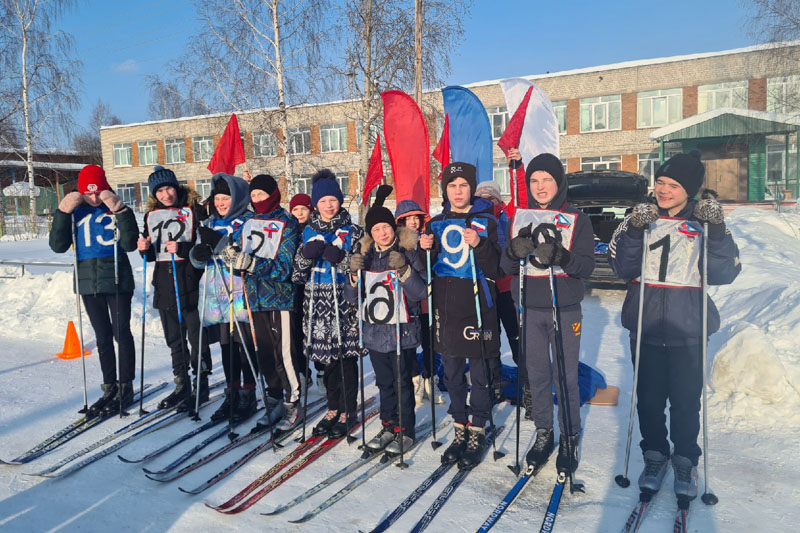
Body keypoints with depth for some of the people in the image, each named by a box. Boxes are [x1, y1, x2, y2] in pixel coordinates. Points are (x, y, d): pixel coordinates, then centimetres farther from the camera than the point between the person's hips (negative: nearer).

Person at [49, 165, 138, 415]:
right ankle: (110, 388, 20)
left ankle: (125, 387, 12)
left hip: (117, 280, -3)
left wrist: (120, 211, -22)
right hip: (88, 282, 4)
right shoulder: (75, 212, 5)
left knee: (121, 333, 0)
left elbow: (130, 244, -14)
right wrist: (62, 213, -11)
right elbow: (58, 246, -1)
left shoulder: (117, 209, -3)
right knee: (102, 337, 11)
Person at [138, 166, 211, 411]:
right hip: (164, 283, 6)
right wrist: (145, 249, 0)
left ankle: (201, 386, 11)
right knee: (174, 339, 12)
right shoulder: (151, 216, 13)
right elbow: (152, 254, 21)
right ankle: (182, 386, 24)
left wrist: (182, 248, -22)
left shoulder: (193, 210, -3)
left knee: (196, 337, -1)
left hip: (190, 283, -6)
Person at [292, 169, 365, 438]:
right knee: (327, 355, 9)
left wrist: (341, 259, -20)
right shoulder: (308, 232, 11)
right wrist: (308, 254, -10)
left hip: (345, 298, -3)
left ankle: (348, 411, 12)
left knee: (346, 354, -1)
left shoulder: (353, 231, 1)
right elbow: (298, 272, 10)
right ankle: (333, 409, 23)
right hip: (318, 300, 3)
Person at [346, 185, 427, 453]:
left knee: (402, 382, 3)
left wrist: (404, 270, -24)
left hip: (402, 332, -4)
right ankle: (388, 426, 29)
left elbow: (420, 293, -12)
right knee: (384, 382, 15)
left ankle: (406, 430, 17)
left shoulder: (407, 253, -6)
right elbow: (352, 297, 7)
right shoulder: (366, 256, 6)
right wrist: (355, 274, -10)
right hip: (374, 331, 5)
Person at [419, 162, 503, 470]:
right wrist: (424, 249, -6)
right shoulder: (436, 224, 11)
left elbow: (497, 269, -6)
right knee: (452, 373, 11)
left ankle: (477, 434, 17)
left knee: (479, 374, 3)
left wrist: (479, 245, -21)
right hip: (446, 306, 4)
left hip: (477, 305, -3)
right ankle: (460, 431, 26)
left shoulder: (486, 222, 1)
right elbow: (427, 271, 13)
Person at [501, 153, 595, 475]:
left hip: (564, 309, -2)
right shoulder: (519, 218, 8)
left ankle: (570, 439, 19)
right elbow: (507, 267, 4)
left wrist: (559, 256, -25)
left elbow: (587, 267, -7)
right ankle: (543, 434, 26)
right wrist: (514, 251, -19)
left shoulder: (577, 219, 1)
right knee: (537, 374, 10)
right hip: (530, 308, 3)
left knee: (565, 377, 2)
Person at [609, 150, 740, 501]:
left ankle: (685, 461, 28)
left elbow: (724, 274, -7)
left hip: (688, 329, -1)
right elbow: (623, 268, -7)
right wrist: (634, 232, -21)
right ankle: (655, 456, 30)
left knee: (686, 400, 7)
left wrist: (718, 232, -19)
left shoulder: (703, 223, 0)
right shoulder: (642, 218, 2)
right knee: (649, 397, 10)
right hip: (645, 327, 1)